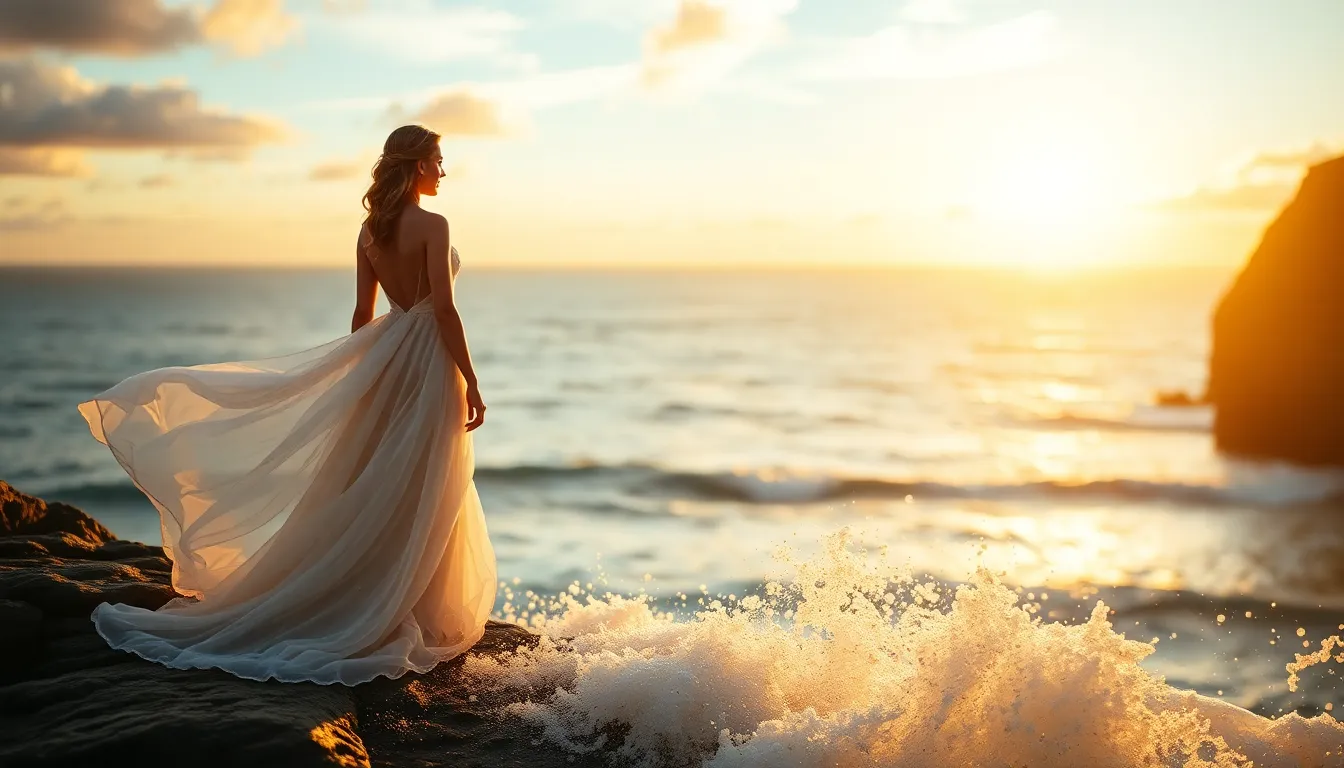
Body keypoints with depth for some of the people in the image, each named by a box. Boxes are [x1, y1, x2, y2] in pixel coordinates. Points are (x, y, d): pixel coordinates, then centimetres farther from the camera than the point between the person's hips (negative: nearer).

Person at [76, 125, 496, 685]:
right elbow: (444, 309, -20)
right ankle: (417, 620, 8)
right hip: (429, 361, -7)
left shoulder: (370, 229, 9)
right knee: (421, 499, 0)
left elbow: (363, 312, 13)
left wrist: (357, 382, 20)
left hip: (386, 358, 7)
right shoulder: (432, 226, -14)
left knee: (373, 495, 14)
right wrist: (471, 383, -16)